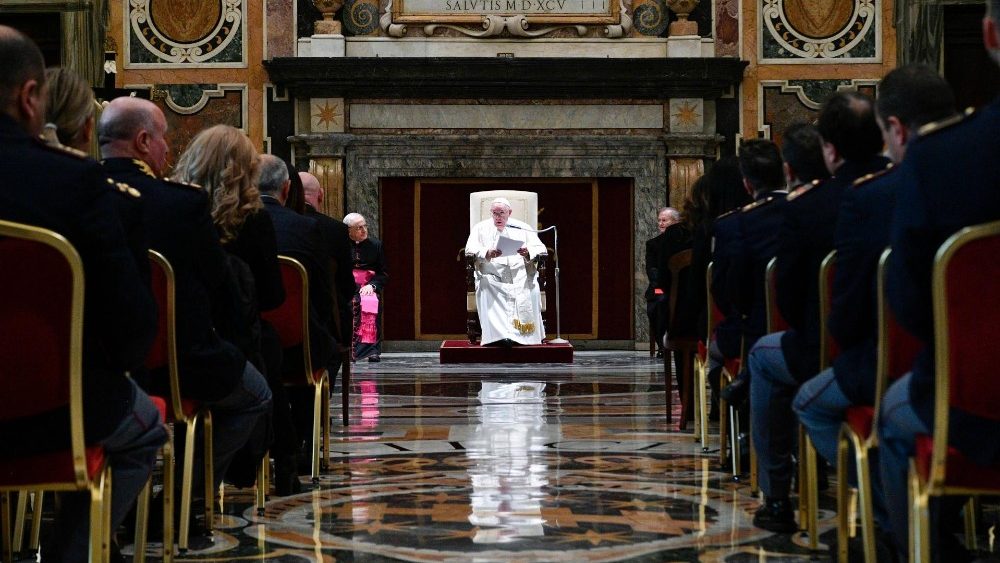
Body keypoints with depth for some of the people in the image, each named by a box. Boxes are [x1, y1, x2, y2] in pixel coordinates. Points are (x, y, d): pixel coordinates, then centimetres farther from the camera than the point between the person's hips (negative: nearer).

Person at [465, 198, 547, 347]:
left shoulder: (523, 227, 17)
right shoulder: (481, 228, 15)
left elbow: (540, 248, 7)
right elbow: (470, 248, 0)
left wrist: (528, 252, -17)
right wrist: (487, 253, -22)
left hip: (520, 273, 0)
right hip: (492, 275, 0)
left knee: (531, 289, -31)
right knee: (484, 287, -33)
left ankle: (526, 333, -26)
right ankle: (498, 333, -36)